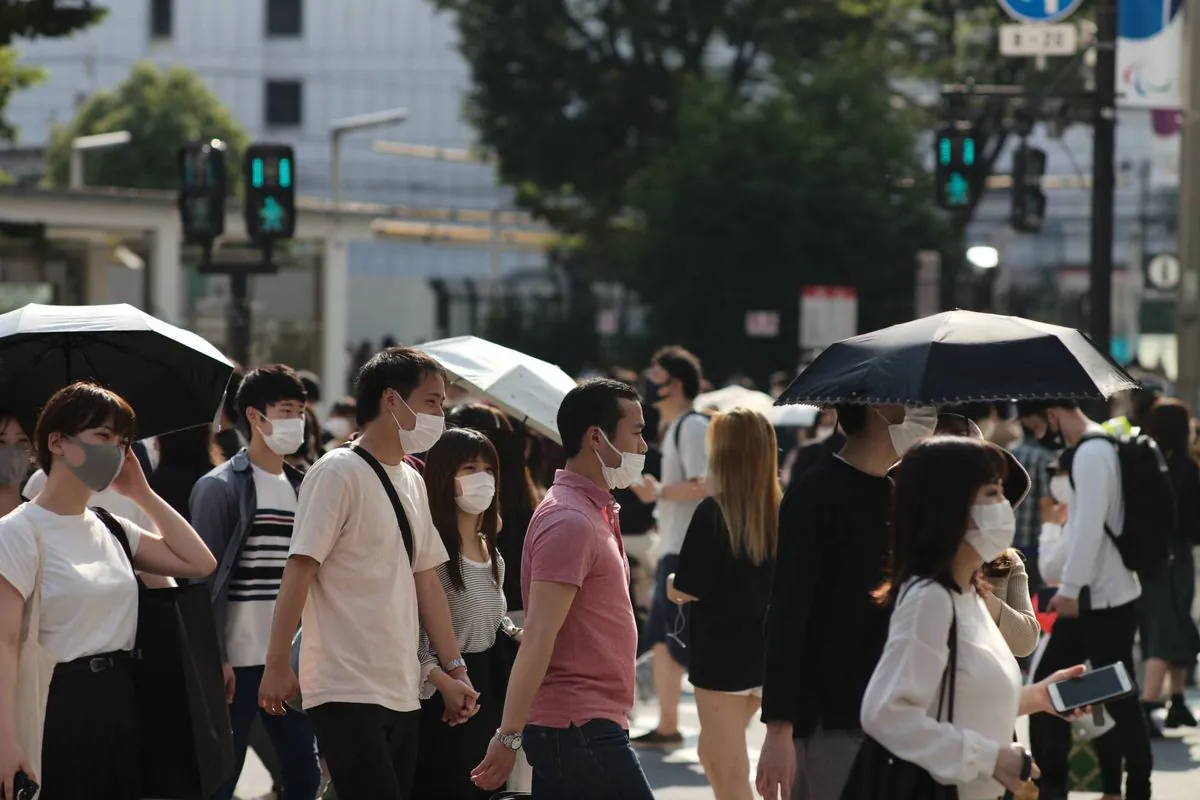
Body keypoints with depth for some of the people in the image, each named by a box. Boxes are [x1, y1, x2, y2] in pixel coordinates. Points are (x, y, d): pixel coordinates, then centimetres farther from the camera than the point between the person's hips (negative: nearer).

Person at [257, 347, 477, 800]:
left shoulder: (412, 482, 16)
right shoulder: (339, 473, -8)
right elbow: (299, 570, -12)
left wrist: (454, 670, 16)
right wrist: (278, 665, -17)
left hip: (402, 691, 8)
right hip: (347, 692, -8)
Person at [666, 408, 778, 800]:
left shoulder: (713, 513, -16)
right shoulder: (779, 513, -1)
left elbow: (687, 589, -15)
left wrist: (671, 584, 6)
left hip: (722, 653, -6)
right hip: (766, 651, 6)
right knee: (713, 754, 24)